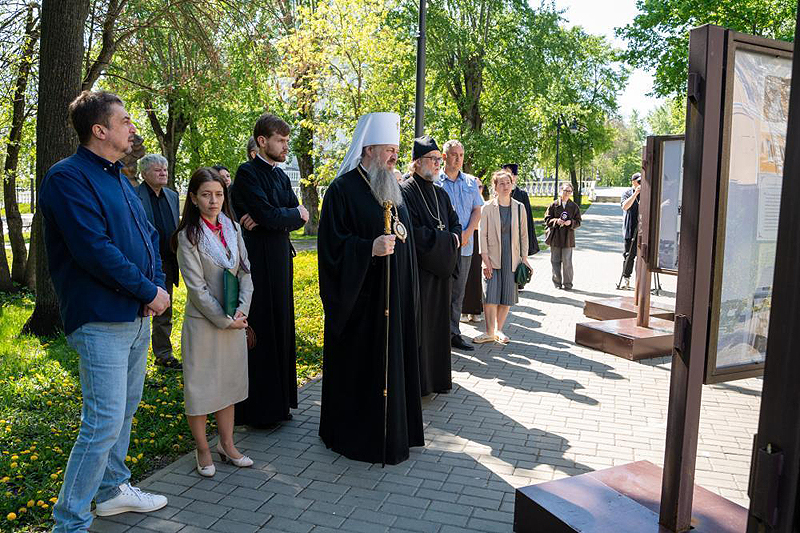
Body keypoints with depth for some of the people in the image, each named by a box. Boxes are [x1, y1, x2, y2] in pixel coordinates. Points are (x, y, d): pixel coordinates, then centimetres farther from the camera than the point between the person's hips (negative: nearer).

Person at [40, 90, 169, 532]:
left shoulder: (119, 179, 15)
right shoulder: (68, 177, -14)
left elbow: (148, 235, 16)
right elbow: (95, 250, -22)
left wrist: (159, 285, 0)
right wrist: (149, 291, -15)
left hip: (137, 315, 9)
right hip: (102, 320, -9)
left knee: (125, 410, 19)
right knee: (104, 422, -7)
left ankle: (113, 488, 36)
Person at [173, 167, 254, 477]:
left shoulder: (232, 228, 6)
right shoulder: (188, 236, -10)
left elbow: (245, 272, 5)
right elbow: (197, 288, -14)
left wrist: (241, 311, -7)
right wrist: (223, 320, -13)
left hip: (234, 321, 5)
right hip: (203, 321, -5)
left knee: (229, 383, 13)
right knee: (200, 386, 4)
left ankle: (227, 445, 26)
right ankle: (203, 450, 20)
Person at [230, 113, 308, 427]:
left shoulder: (281, 176, 14)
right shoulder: (247, 173, -9)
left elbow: (298, 220, 5)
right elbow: (269, 215, -20)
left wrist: (267, 218, -12)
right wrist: (296, 213, -2)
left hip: (280, 262, 8)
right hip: (258, 263, -8)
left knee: (280, 330, 12)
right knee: (259, 334, -1)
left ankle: (277, 401, 24)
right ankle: (256, 409, 11)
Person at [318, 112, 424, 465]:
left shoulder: (392, 189, 13)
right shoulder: (343, 189, -11)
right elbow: (333, 243, -15)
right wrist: (370, 249, -28)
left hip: (395, 296, 8)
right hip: (359, 296, -7)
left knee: (391, 358, 13)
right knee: (358, 364, 2)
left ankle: (392, 430, 27)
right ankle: (351, 432, 18)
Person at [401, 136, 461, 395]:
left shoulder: (440, 194, 15)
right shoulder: (405, 192, -10)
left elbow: (455, 223, 17)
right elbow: (413, 232, -19)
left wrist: (453, 238, -6)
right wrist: (446, 240, -11)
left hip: (440, 269, 8)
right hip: (417, 269, -8)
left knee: (438, 321, 13)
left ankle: (437, 375, 23)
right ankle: (416, 381, 6)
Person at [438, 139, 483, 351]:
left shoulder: (471, 182, 14)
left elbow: (477, 211, 12)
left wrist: (467, 234, -5)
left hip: (465, 246, 4)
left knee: (458, 293, 9)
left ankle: (454, 333, 17)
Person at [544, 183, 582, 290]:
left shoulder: (574, 207, 7)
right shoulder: (553, 205, 4)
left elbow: (578, 222, 7)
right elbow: (547, 219, 3)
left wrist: (571, 222, -14)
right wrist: (556, 221, -15)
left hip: (568, 238, -1)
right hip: (555, 237, 1)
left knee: (567, 262, -3)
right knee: (555, 261, 5)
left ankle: (567, 284, 8)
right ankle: (557, 283, 17)